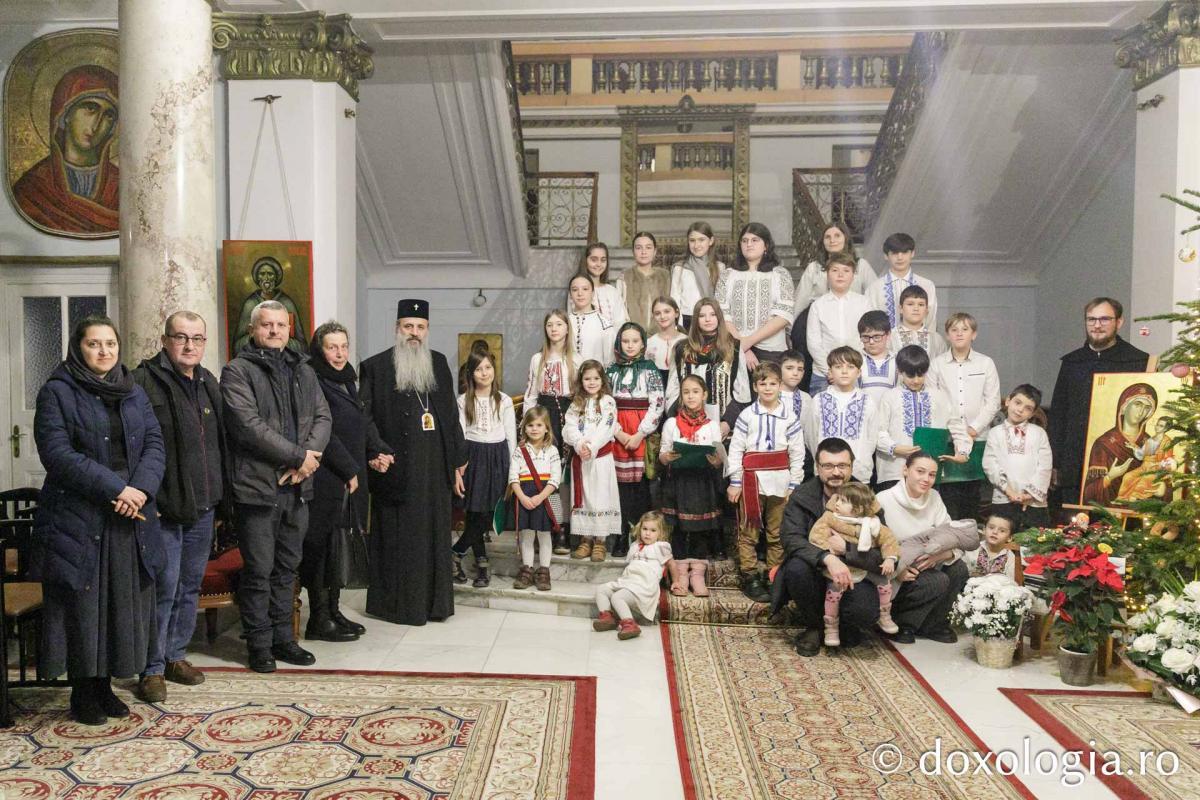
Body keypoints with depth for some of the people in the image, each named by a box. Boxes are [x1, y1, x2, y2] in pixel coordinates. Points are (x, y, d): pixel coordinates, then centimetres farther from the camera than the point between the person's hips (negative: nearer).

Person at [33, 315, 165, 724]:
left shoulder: (134, 393, 14)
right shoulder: (57, 392, -2)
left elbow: (154, 444, 7)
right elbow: (57, 452, -13)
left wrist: (141, 487, -13)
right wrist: (114, 488, -20)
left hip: (130, 519, 5)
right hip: (77, 519, -4)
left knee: (124, 603, 7)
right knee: (82, 604, 1)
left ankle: (104, 685, 20)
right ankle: (82, 693, 15)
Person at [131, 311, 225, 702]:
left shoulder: (209, 384, 14)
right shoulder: (145, 381, -10)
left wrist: (220, 493, 16)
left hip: (203, 506, 7)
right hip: (163, 507, -7)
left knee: (190, 586, 15)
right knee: (163, 589, -3)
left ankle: (175, 656, 29)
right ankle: (152, 668, 11)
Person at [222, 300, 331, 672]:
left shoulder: (303, 371, 15)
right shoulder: (237, 372, -6)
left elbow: (323, 417, 8)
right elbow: (249, 425, -17)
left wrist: (308, 456, -10)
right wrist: (298, 455, -16)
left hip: (297, 487, 6)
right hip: (258, 486, -6)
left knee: (287, 568, 14)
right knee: (259, 571, 2)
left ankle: (283, 638, 25)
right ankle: (259, 644, 15)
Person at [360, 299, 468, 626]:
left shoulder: (439, 364, 11)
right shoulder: (376, 367, -1)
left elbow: (451, 416, 11)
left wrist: (457, 464, 10)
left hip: (434, 470, 4)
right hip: (395, 472, -4)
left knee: (434, 536, 10)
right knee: (397, 540, 3)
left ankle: (434, 601, 22)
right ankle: (395, 602, 16)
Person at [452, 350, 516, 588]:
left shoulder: (504, 401, 4)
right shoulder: (463, 401, 2)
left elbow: (511, 436, 5)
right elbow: (459, 434, 2)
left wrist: (512, 467, 1)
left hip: (497, 457, 1)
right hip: (473, 456, -1)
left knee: (490, 513, -3)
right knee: (476, 515, -3)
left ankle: (455, 554, 10)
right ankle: (482, 564, 9)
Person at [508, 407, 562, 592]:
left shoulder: (552, 450, 1)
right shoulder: (519, 451, 4)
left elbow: (555, 479, -5)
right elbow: (513, 477, -2)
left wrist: (540, 497, -15)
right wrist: (522, 497, -15)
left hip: (544, 496, -1)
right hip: (523, 496, 1)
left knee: (544, 535, 6)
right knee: (525, 535, 7)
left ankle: (543, 571, 13)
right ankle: (527, 570, 16)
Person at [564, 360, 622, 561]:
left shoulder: (608, 402, -1)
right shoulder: (577, 403, 10)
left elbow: (606, 429, -11)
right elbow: (569, 427, -2)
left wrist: (591, 447, -19)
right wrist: (579, 444, -19)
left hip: (601, 456, -4)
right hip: (579, 457, 4)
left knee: (600, 496, -2)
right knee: (582, 497, 7)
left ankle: (599, 541, 6)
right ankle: (585, 540, 15)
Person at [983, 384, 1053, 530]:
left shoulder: (1039, 433, 9)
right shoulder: (995, 433, 8)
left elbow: (1045, 466, 0)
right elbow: (990, 465, -2)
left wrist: (1031, 493, -9)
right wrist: (1008, 490, -12)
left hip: (1034, 501, 1)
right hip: (1003, 500, 0)